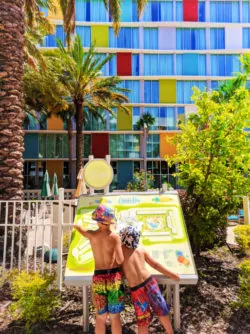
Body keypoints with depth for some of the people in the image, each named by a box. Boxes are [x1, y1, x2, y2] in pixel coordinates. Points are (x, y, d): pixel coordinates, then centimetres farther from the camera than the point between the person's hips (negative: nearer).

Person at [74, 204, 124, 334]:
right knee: (114, 316, 12)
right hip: (114, 277, -2)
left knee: (100, 317, 16)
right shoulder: (115, 237, -13)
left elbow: (76, 226, 14)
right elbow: (120, 260, -16)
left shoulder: (91, 235, -4)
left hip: (98, 277, 2)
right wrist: (118, 246, 1)